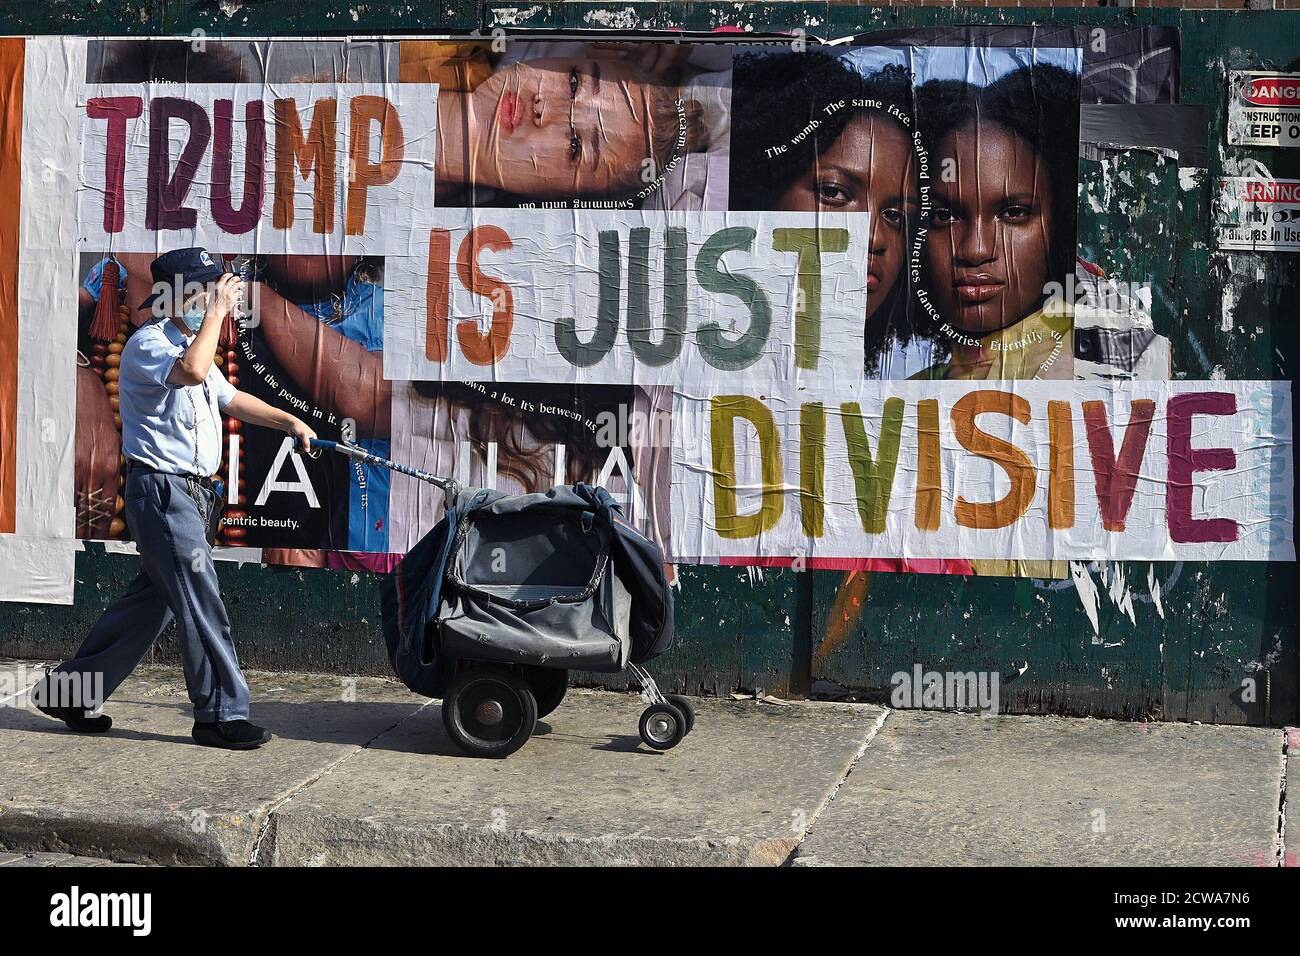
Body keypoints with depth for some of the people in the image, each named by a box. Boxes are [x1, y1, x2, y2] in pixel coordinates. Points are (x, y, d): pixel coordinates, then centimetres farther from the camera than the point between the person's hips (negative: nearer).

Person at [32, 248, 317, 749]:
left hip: (193, 494, 10)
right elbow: (192, 372, -33)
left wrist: (289, 422, 20)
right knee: (200, 603, -9)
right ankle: (221, 713, -3)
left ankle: (69, 689, 21)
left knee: (152, 600, 12)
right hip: (161, 488, -10)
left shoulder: (189, 345, 21)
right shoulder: (147, 343, -12)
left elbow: (232, 399, 29)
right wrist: (216, 314, -23)